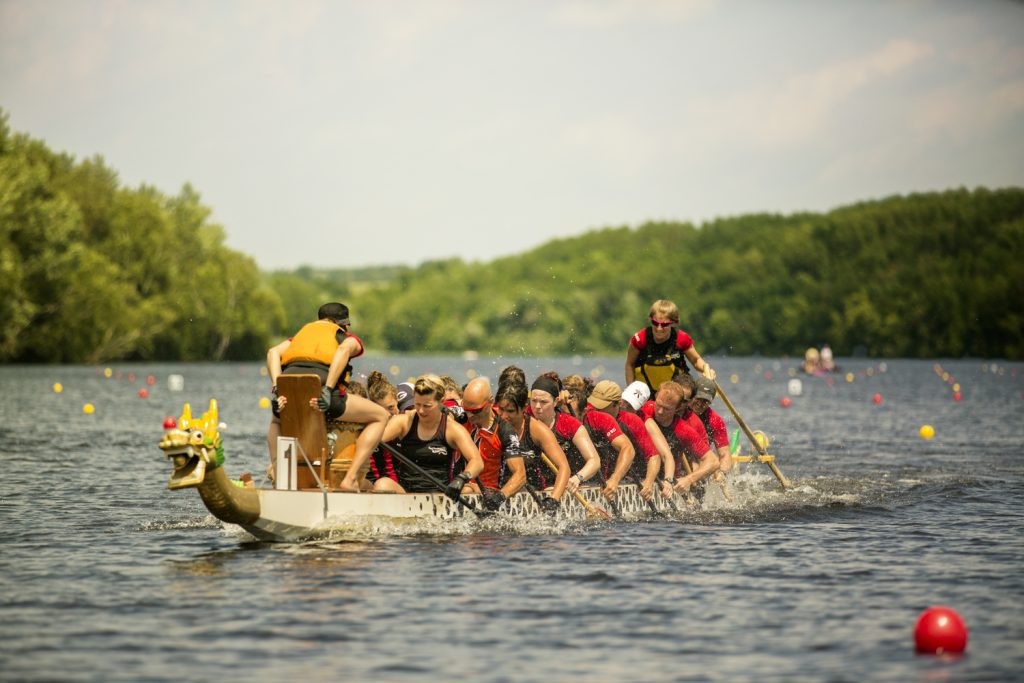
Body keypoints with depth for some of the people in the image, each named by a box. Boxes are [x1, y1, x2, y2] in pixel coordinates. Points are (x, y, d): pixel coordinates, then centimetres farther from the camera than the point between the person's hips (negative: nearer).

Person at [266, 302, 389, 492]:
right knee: (380, 416, 17)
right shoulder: (351, 339, 26)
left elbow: (273, 352, 15)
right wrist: (327, 391, -11)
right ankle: (350, 479, 2)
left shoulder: (302, 332, 36)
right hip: (320, 387, -4)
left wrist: (277, 390, 5)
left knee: (276, 422, 42)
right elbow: (344, 349, -2)